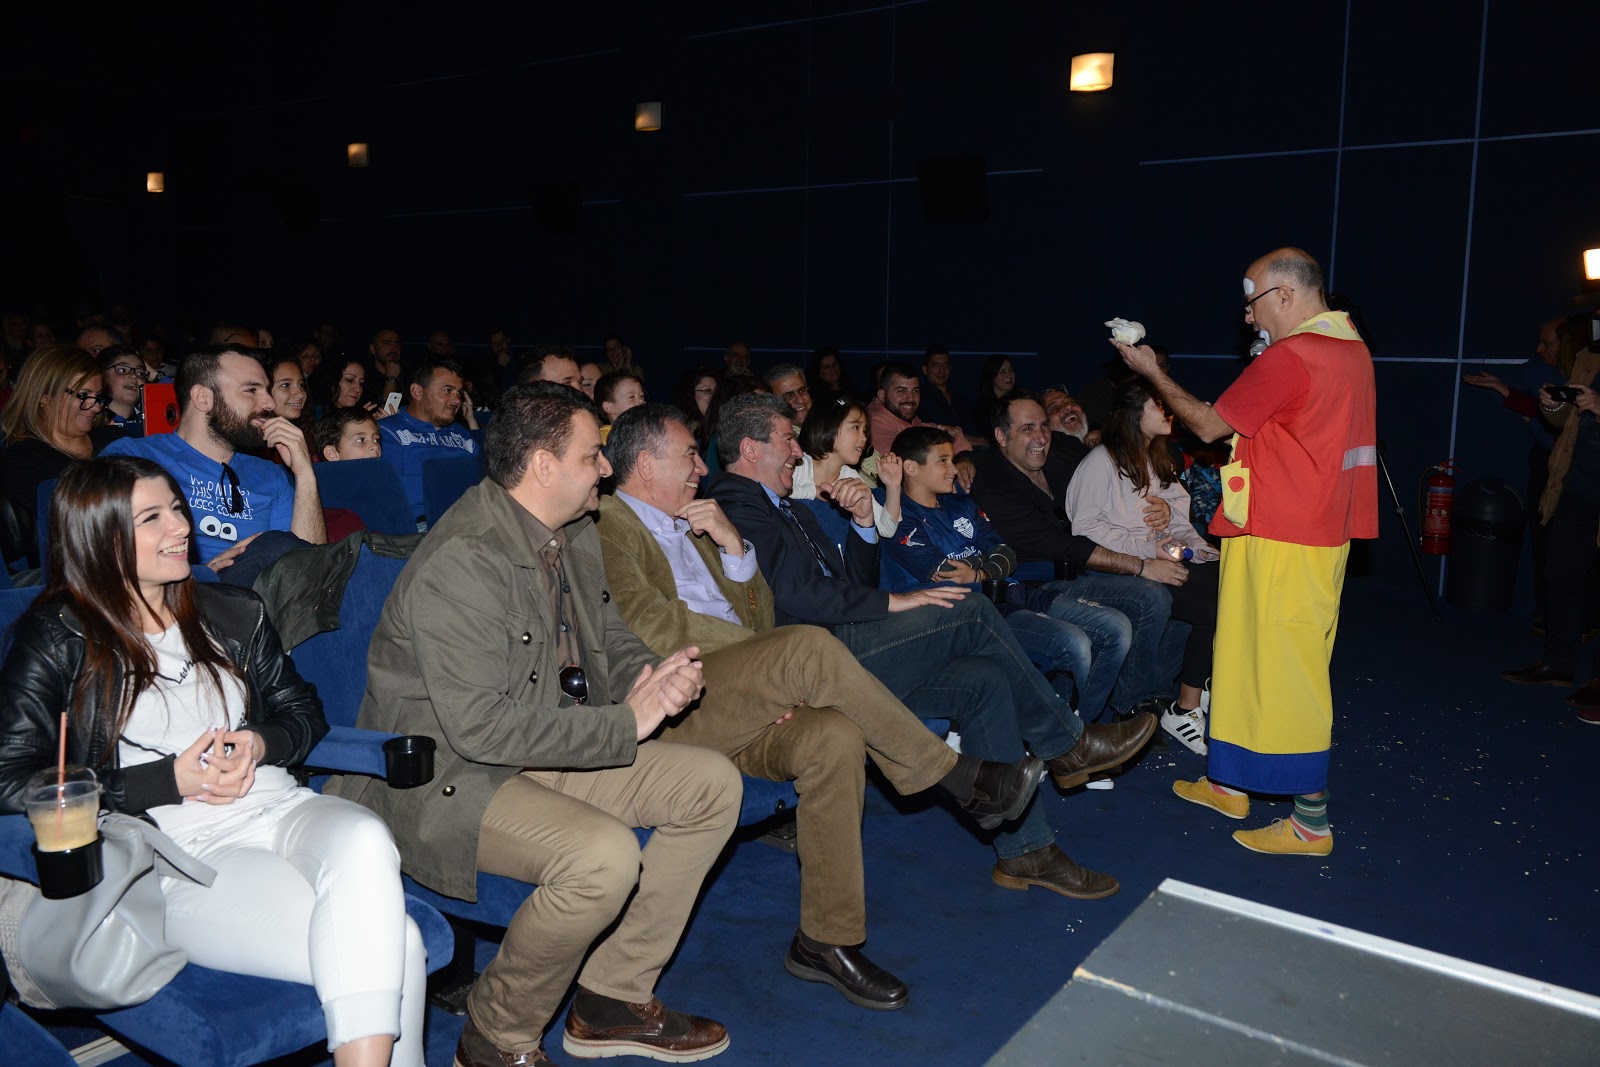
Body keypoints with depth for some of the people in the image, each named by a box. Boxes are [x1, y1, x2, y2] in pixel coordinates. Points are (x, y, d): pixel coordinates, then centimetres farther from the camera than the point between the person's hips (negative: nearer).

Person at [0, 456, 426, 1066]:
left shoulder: (233, 614, 17)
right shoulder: (58, 639, 4)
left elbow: (304, 712, 21)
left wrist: (259, 745, -3)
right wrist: (171, 781, -10)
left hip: (279, 809, 4)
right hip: (183, 855, -4)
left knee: (364, 842, -36)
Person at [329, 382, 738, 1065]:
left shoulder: (575, 535, 5)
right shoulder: (458, 564, -24)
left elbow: (608, 640, 17)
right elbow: (481, 726, -28)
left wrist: (652, 677, -7)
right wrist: (626, 722, -23)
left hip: (549, 750, 9)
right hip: (445, 778, -9)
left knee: (713, 784, -1)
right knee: (605, 854, -32)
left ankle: (613, 998, 10)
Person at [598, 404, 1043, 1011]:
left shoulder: (692, 524, 27)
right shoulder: (605, 524, 1)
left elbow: (758, 614, 23)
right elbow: (647, 624, -13)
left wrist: (733, 547, 4)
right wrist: (776, 664, -10)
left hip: (740, 707, 7)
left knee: (834, 737, -23)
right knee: (811, 645, -28)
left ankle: (827, 939, -12)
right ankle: (960, 779, -14)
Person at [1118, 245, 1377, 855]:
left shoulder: (1288, 358, -18)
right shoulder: (1352, 348, 12)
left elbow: (1207, 426, -10)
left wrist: (1153, 372, 1)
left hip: (1281, 542, -10)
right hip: (1324, 531, 10)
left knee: (1287, 671, -3)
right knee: (1250, 658, 17)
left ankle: (1312, 822, 6)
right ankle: (1229, 784, 28)